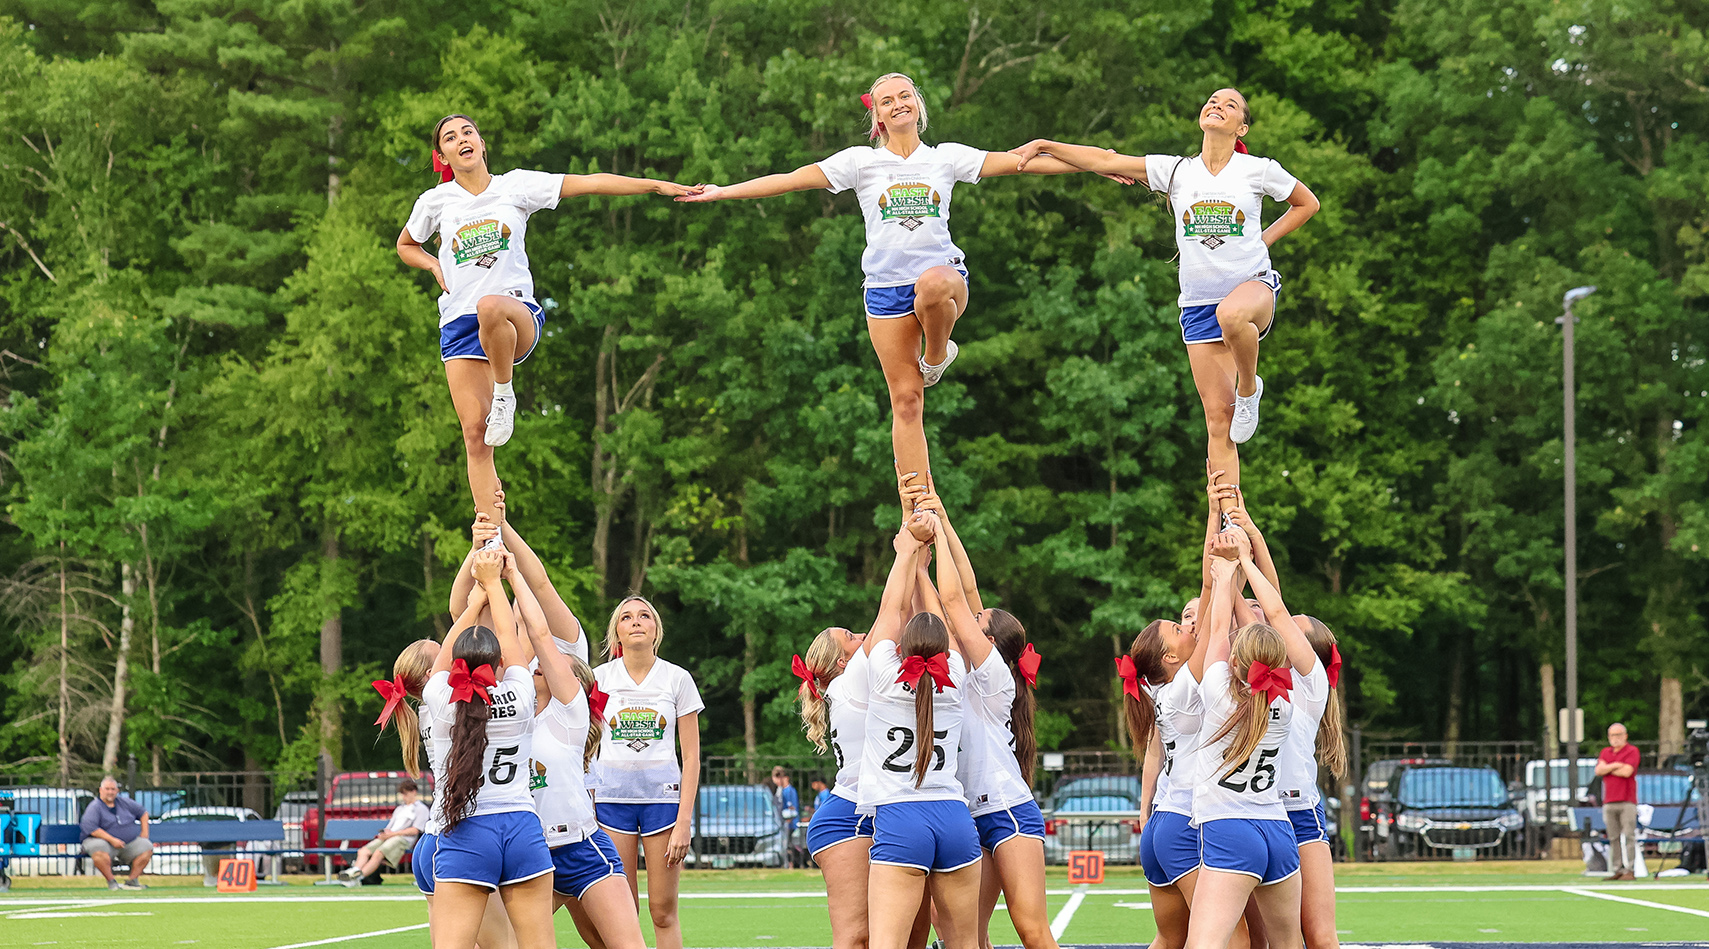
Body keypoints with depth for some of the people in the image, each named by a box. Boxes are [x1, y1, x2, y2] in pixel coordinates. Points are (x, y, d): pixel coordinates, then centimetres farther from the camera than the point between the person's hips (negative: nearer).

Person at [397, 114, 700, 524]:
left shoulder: (516, 185, 4)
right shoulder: (434, 202, 8)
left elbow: (590, 183, 1)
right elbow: (405, 245, 27)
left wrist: (657, 185, -5)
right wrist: (435, 267, 6)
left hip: (517, 313, -2)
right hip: (459, 325, 2)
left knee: (490, 307, -40)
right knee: (475, 433, -8)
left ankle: (505, 395, -15)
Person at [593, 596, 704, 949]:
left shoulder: (677, 678, 2)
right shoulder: (600, 677, 4)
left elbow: (691, 755, 1)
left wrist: (684, 821, -7)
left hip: (664, 795, -1)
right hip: (611, 796, 1)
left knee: (663, 911, -3)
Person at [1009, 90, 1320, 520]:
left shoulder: (1258, 170, -1)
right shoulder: (1176, 170, 4)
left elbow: (1307, 203, 15)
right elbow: (1105, 161, 2)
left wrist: (1264, 239, 5)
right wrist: (1044, 146, -4)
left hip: (1254, 283, -3)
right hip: (1198, 302, 3)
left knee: (1232, 314, -41)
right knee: (1218, 416, -2)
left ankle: (1249, 387, -12)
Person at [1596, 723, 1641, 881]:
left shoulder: (1632, 751, 1)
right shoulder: (1605, 752, 18)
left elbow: (1627, 771, -13)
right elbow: (1598, 770, 3)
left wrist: (1607, 769, -1)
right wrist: (1615, 765, -10)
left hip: (1627, 801, -5)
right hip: (1609, 802, 5)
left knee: (1628, 837, -10)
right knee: (1614, 838, 3)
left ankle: (1629, 870, -13)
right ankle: (1617, 870, 5)